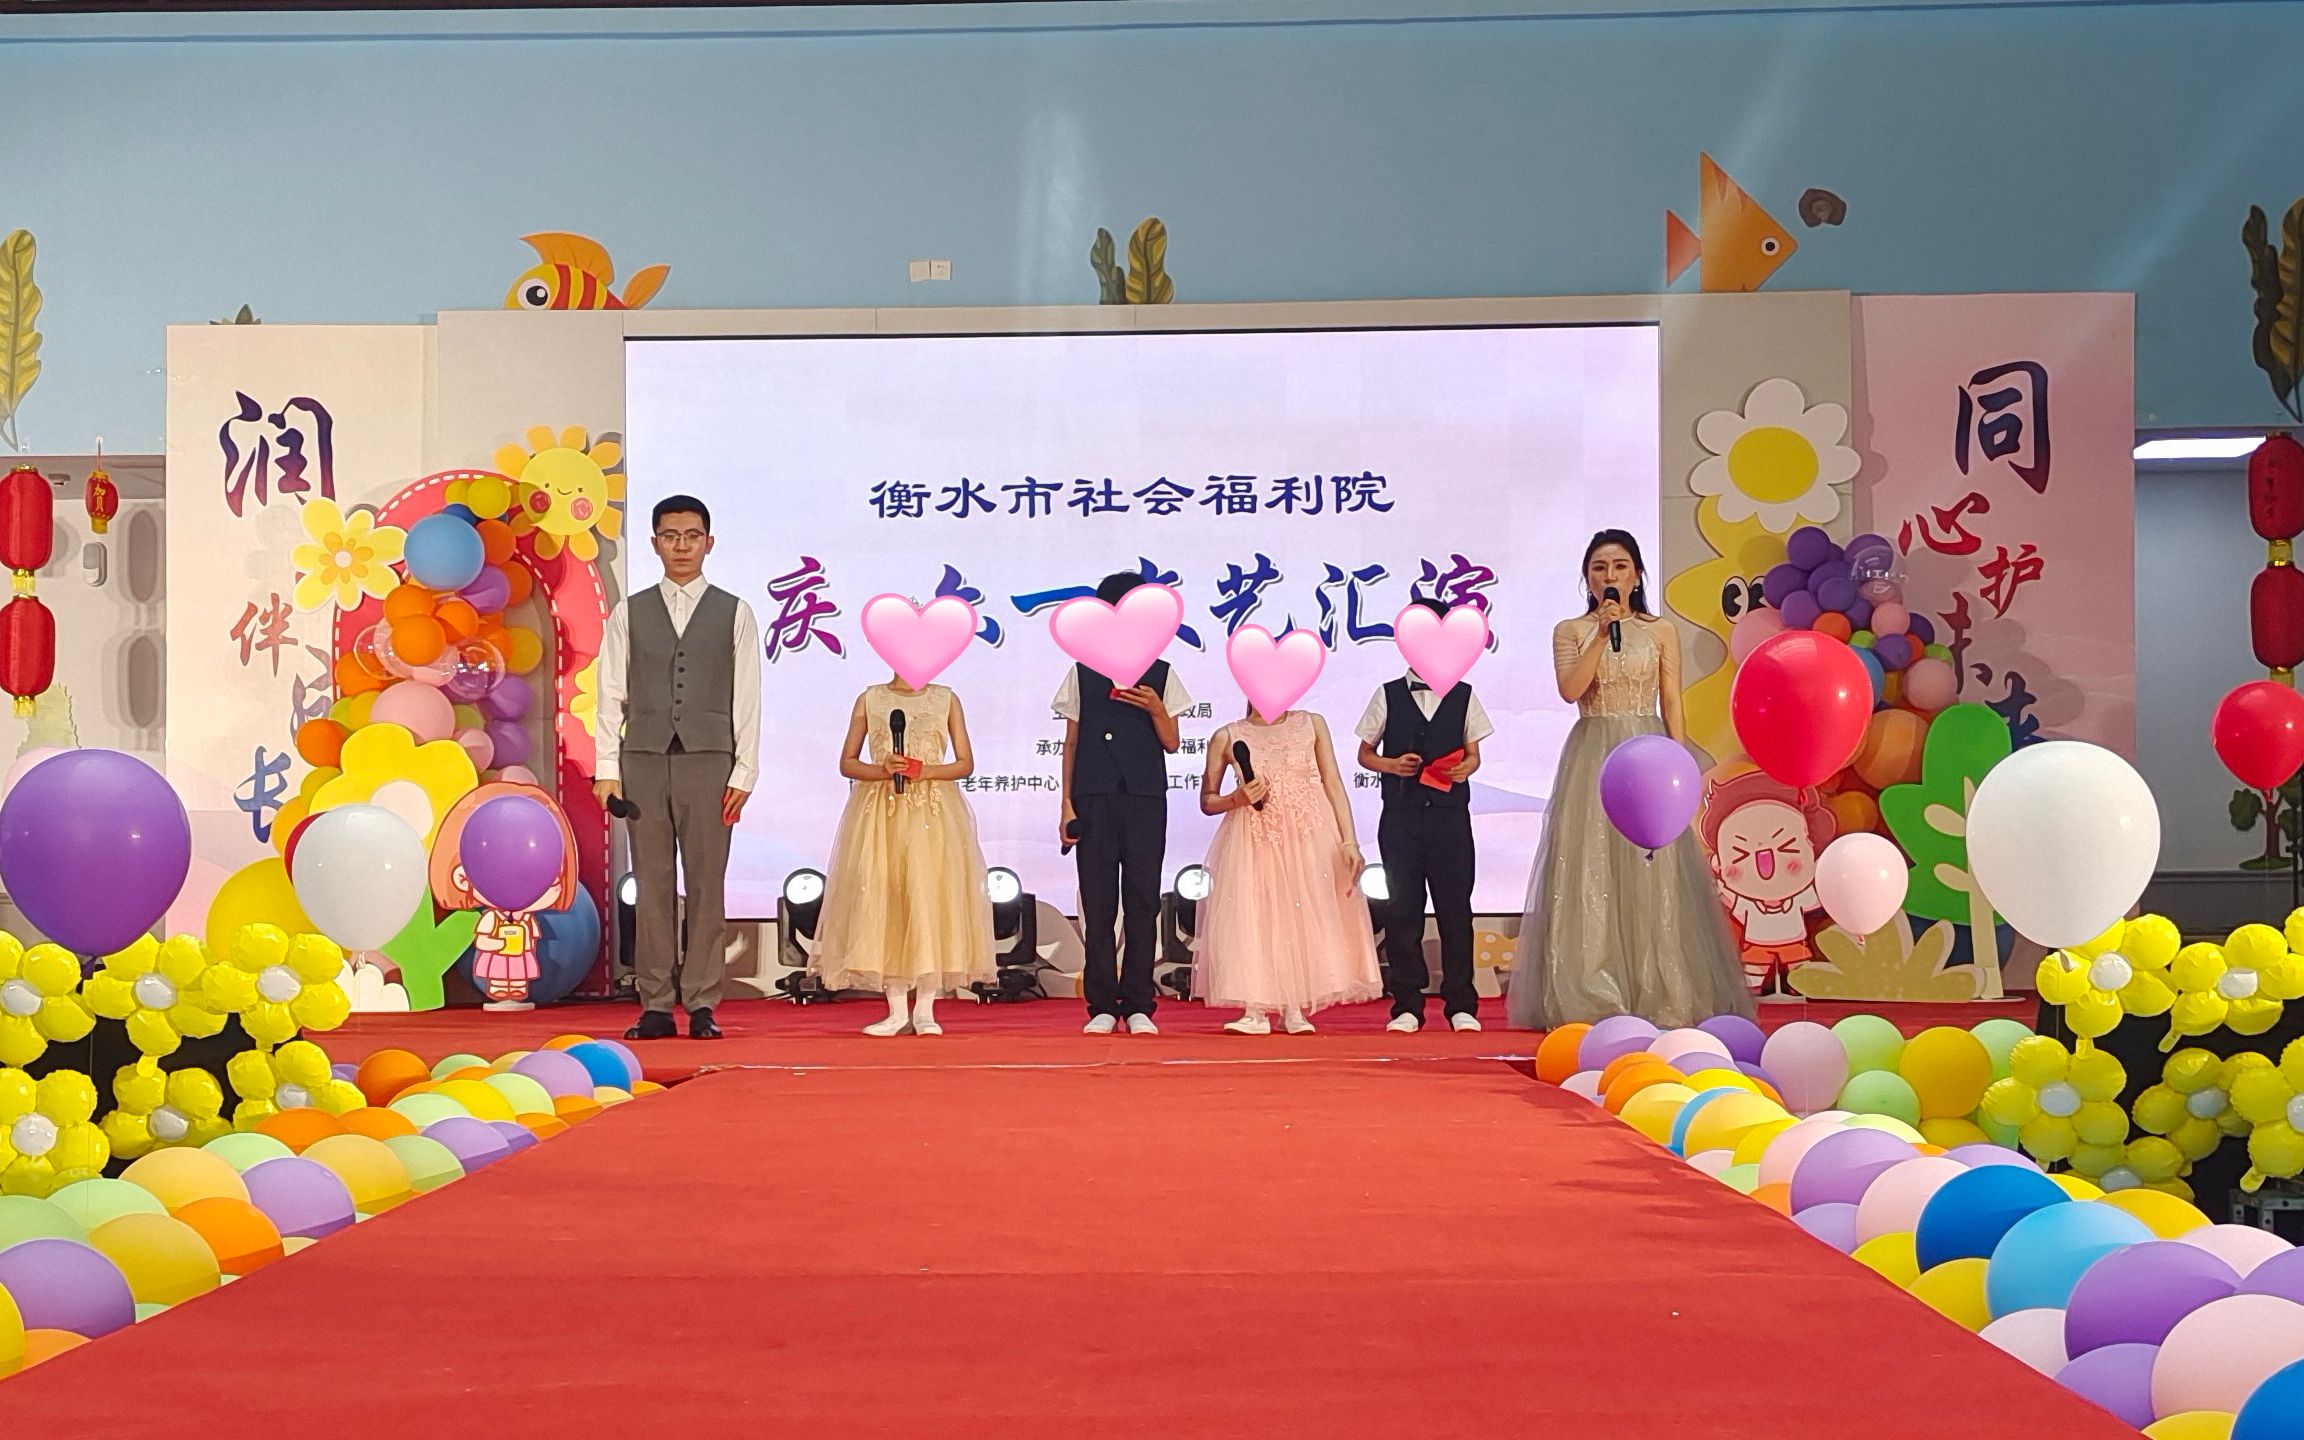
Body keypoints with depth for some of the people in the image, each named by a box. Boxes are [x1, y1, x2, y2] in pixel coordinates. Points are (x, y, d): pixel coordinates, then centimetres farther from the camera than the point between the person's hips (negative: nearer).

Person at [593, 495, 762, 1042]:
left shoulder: (734, 614, 8)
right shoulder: (630, 614, 10)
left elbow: (746, 699, 4)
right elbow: (611, 694, 8)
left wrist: (743, 772, -3)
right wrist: (607, 768, 0)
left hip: (708, 760, -1)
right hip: (644, 759, 1)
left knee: (706, 885, -1)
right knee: (652, 885, 2)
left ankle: (701, 1006, 3)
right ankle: (656, 1006, 6)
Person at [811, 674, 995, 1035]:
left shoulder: (946, 699, 9)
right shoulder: (869, 700, 10)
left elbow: (966, 764, 7)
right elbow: (847, 763, 9)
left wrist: (925, 770, -11)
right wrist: (882, 770, -11)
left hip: (932, 812, -1)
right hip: (879, 811, 1)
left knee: (929, 894, -8)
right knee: (880, 897, -5)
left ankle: (924, 1010, -2)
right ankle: (897, 1011, 0)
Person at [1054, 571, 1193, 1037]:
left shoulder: (1161, 675, 9)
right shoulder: (1082, 673, 10)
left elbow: (1171, 742, 8)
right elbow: (1071, 741, 10)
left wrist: (1155, 709, -11)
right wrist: (1067, 804, 4)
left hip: (1145, 798, 0)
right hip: (1093, 799, 0)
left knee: (1143, 901, -1)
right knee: (1097, 903, 0)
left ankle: (1138, 1006, 5)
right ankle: (1102, 1006, 5)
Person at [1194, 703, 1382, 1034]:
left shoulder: (1311, 725, 6)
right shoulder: (1227, 737, 4)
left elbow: (1334, 784, 1)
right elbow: (1207, 802, 10)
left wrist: (1349, 841, -9)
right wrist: (1237, 798, -11)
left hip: (1309, 836, 0)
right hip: (1252, 841, 0)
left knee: (1305, 914, -4)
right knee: (1251, 916, -8)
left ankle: (1294, 1009, 3)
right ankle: (1256, 1012, -4)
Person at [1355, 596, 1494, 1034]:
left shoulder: (1463, 696, 8)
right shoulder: (1388, 695, 6)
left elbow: (1473, 752, 11)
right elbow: (1364, 754, 9)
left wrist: (1467, 766, -12)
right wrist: (1391, 765, -11)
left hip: (1450, 813, 0)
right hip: (1401, 815, 0)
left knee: (1455, 907, 1)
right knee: (1403, 909, 2)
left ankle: (1461, 1004, 7)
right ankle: (1407, 1005, 7)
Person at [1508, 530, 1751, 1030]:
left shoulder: (1661, 632, 8)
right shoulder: (1570, 631, 7)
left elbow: (1671, 705, 5)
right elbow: (1570, 690, -9)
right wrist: (1603, 634, -13)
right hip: (1591, 758, 0)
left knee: (1651, 873, -3)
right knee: (1589, 872, -3)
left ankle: (1660, 998, 1)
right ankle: (1590, 1001, 0)